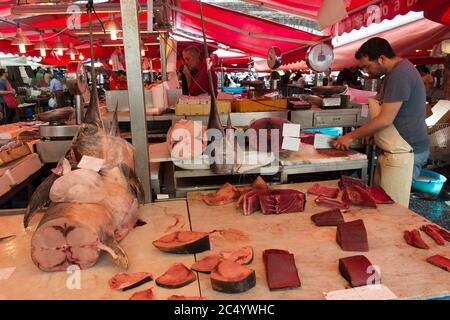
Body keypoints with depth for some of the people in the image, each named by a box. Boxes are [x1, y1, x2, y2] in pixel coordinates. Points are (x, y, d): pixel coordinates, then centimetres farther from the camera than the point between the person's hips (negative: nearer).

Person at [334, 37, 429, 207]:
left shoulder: (400, 75, -18)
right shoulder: (397, 71, 15)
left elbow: (385, 120, -21)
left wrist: (351, 136, -11)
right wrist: (371, 132, 11)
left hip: (404, 153, -10)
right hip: (394, 151, 10)